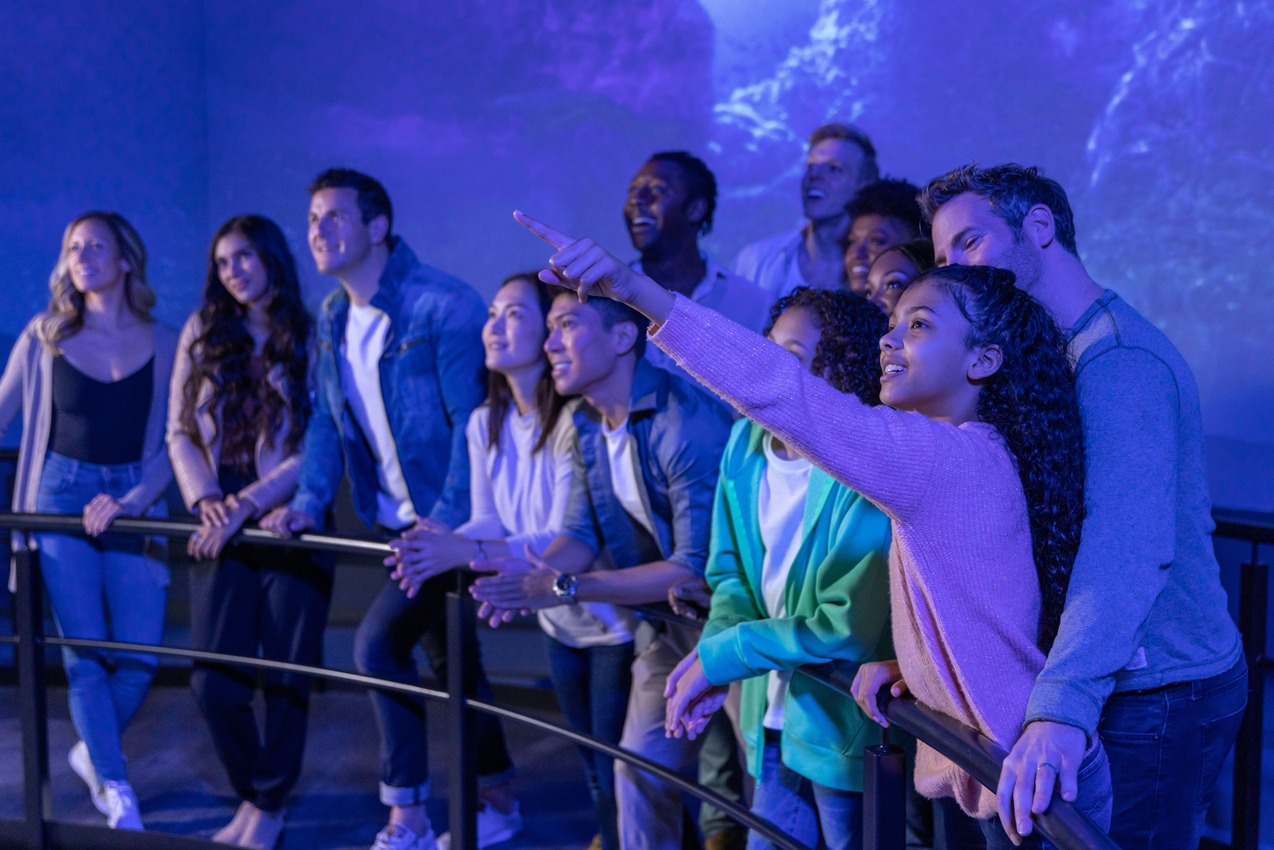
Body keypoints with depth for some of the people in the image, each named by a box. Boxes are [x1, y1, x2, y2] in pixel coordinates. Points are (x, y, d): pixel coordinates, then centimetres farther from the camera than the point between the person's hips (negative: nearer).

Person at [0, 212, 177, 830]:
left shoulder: (164, 345, 3)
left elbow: (175, 442, 1)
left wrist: (131, 500, -12)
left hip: (133, 501, 0)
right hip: (61, 497, 0)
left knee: (140, 654, -4)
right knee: (85, 652, -5)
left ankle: (93, 752, 24)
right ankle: (117, 792, 2)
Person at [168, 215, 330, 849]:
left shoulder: (311, 339, 0)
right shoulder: (202, 333, 10)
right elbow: (179, 433, 8)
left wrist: (249, 502, -15)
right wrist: (205, 500, -8)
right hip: (221, 532, 3)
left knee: (285, 677, 1)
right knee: (214, 681, 0)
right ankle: (251, 795, 22)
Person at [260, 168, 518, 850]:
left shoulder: (444, 305, -18)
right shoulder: (331, 317, 7)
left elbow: (472, 420, -22)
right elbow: (326, 418, 11)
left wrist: (447, 521, -29)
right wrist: (308, 501, -2)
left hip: (451, 519, -8)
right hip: (399, 524, 8)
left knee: (379, 645, -10)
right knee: (448, 661, 12)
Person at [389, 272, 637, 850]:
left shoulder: (577, 419, -25)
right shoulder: (485, 423, -1)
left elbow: (568, 540, -30)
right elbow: (488, 524, 0)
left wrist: (465, 553, -41)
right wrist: (443, 546, -23)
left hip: (616, 625, -7)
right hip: (560, 624, 7)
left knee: (621, 775, 1)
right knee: (595, 773, 20)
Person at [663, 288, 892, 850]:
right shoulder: (747, 441, -1)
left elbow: (850, 626, -23)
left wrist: (720, 657, -18)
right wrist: (710, 649, -12)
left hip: (848, 736, -6)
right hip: (775, 727, 6)